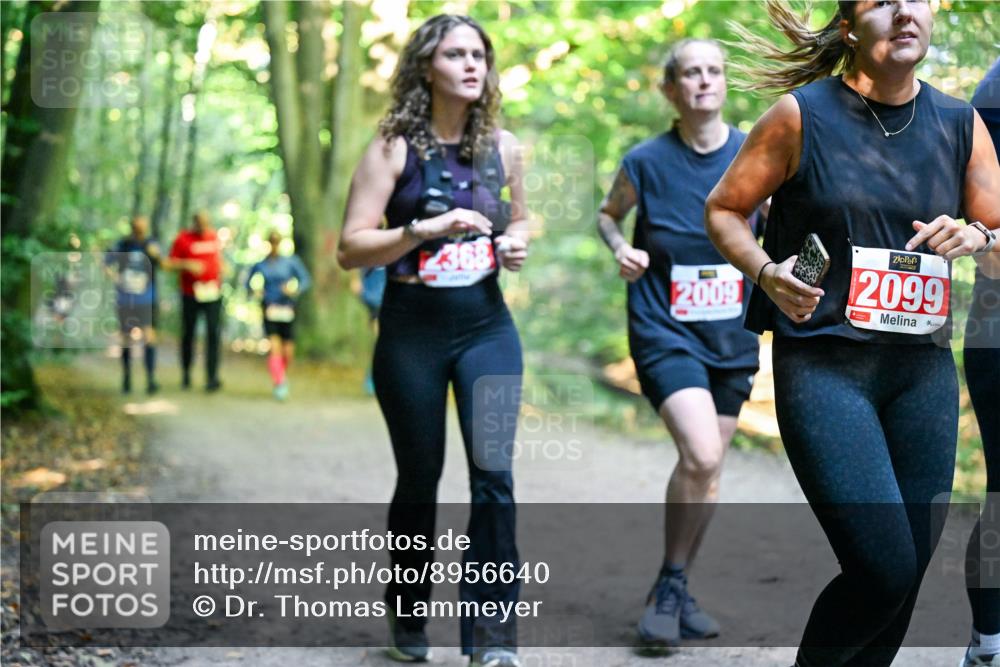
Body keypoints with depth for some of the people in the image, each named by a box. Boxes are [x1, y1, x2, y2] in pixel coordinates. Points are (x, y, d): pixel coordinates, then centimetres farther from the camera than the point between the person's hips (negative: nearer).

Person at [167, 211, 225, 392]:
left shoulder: (214, 236, 9)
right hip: (191, 294, -2)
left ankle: (212, 377, -8)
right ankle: (186, 373, 28)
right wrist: (187, 265, -19)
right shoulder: (182, 239, -3)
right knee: (188, 334, 8)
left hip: (213, 293, 2)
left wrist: (220, 275, 12)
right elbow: (170, 264, -3)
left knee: (213, 333, -8)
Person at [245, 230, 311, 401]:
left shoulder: (291, 262, 1)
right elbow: (249, 282, 15)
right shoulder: (260, 265, 4)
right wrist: (254, 290, -6)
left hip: (286, 308, 0)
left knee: (288, 351, 2)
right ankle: (279, 383, -11)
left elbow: (306, 279, 1)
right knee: (274, 346, -16)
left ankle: (283, 375, 33)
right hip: (269, 308, 0)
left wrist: (295, 290, -16)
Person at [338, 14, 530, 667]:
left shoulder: (503, 146, 5)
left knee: (494, 473, -10)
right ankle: (409, 615, 33)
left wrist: (517, 243, -1)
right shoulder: (395, 148, -6)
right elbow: (351, 247, -10)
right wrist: (426, 229, -23)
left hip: (487, 326, 2)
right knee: (420, 478, 10)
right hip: (412, 331, -2)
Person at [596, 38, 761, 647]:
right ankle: (670, 584, 0)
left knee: (708, 468, 10)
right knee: (701, 457, -21)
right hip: (665, 330, -4)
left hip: (733, 338, 4)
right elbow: (608, 214, 11)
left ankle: (676, 589, 28)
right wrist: (621, 248, -9)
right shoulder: (647, 161, -7)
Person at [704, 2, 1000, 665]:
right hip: (824, 364, -5)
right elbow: (723, 210, 6)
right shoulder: (800, 115, -3)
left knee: (913, 569, 6)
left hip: (924, 368, 5)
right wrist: (766, 271, -12)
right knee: (884, 570, -13)